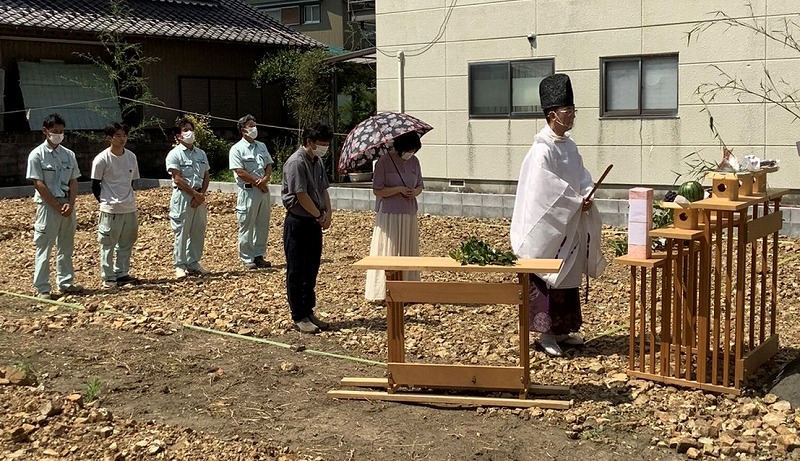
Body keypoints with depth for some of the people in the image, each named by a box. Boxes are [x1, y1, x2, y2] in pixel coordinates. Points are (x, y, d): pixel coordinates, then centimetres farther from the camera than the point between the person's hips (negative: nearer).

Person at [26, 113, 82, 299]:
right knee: (44, 247, -2)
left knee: (66, 247, 11)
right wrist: (58, 206, -14)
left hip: (68, 206, 5)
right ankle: (42, 288, 3)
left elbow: (73, 181, 6)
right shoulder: (37, 155, -6)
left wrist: (70, 204, -10)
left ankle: (65, 283, 21)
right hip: (47, 206, -5)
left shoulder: (69, 155, 8)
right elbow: (39, 184, -10)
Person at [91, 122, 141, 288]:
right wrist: (105, 201, -2)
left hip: (129, 208, 6)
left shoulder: (131, 157, 4)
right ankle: (108, 278, 10)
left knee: (126, 243, 13)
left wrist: (127, 198, 11)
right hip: (110, 210, -6)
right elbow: (95, 185, -4)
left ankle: (121, 274, 24)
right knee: (108, 244, 2)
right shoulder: (102, 159, -11)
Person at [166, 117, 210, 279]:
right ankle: (180, 265, 5)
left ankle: (193, 263, 21)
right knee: (182, 232, -2)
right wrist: (195, 194, -14)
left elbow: (206, 177, 10)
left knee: (198, 231, 10)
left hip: (199, 197, 6)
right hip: (182, 197, -6)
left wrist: (202, 194, -5)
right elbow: (178, 180, -13)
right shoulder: (174, 154, -7)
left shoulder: (201, 154, 12)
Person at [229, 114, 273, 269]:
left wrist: (265, 178, -9)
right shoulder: (237, 149, -8)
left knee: (263, 225, 11)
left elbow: (269, 165, 12)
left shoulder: (261, 146, 14)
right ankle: (247, 258, 8)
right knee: (247, 226, 0)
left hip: (264, 190, 7)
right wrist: (258, 183, -12)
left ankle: (259, 255, 20)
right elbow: (240, 172, -14)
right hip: (248, 191, -7)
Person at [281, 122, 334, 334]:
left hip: (314, 223, 9)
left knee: (311, 271, 14)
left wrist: (328, 212, 0)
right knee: (296, 272, 0)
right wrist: (320, 216, -10)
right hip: (298, 223, -9)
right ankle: (299, 318, 7)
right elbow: (301, 195, -20)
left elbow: (323, 189, 16)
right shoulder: (296, 162, -17)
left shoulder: (317, 162, 11)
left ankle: (309, 312, 24)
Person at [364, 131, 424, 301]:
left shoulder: (414, 161, 8)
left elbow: (420, 186, 16)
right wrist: (399, 189, -20)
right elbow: (377, 190, -10)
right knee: (387, 254, -4)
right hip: (389, 215, -6)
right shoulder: (384, 162, -9)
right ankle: (382, 293, 3)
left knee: (408, 253, 8)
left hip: (409, 215, 6)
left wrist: (415, 191, -7)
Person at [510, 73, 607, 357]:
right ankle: (546, 334, 7)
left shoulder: (568, 144, 10)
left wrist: (585, 195, -6)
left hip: (571, 226, 9)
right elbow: (544, 190, -21)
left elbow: (581, 177, 15)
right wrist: (576, 202, -16)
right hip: (550, 228, -9)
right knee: (550, 279, -2)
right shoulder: (542, 149, -17)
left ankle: (563, 330, 24)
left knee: (569, 278, 13)